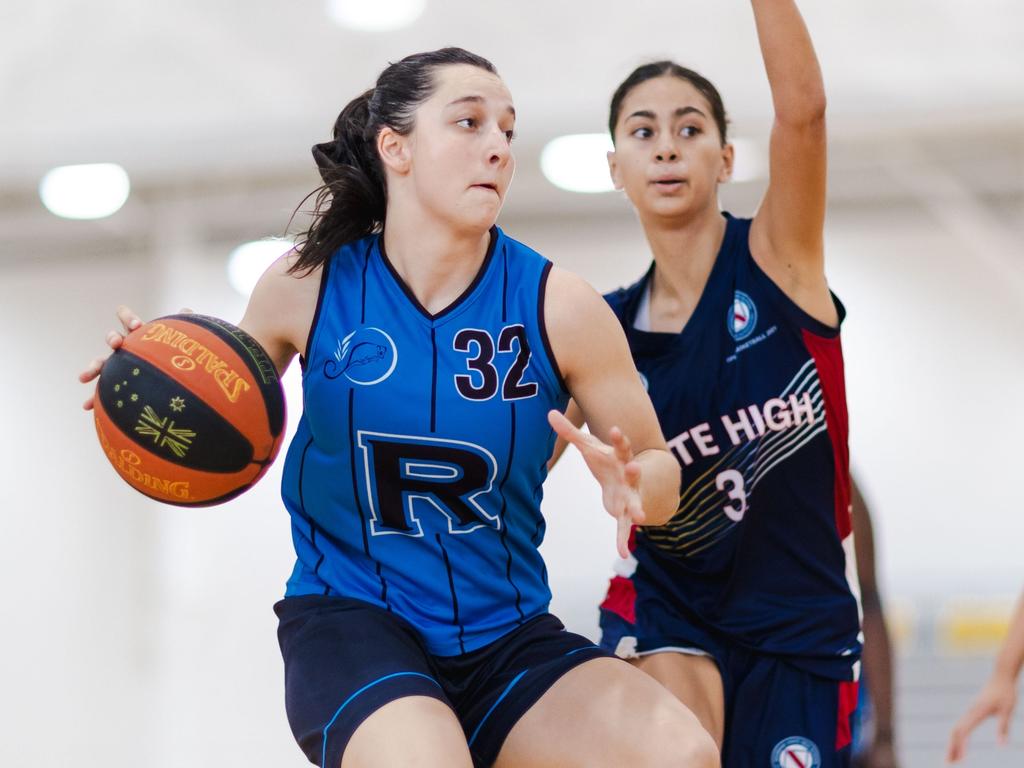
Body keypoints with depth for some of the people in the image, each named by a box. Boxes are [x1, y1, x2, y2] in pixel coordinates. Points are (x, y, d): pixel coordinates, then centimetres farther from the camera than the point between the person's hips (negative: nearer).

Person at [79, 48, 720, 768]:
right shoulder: (308, 284, -3)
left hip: (508, 634, 2)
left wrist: (633, 484, -21)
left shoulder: (559, 305, -4)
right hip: (350, 619, -1)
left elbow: (660, 469, 2)